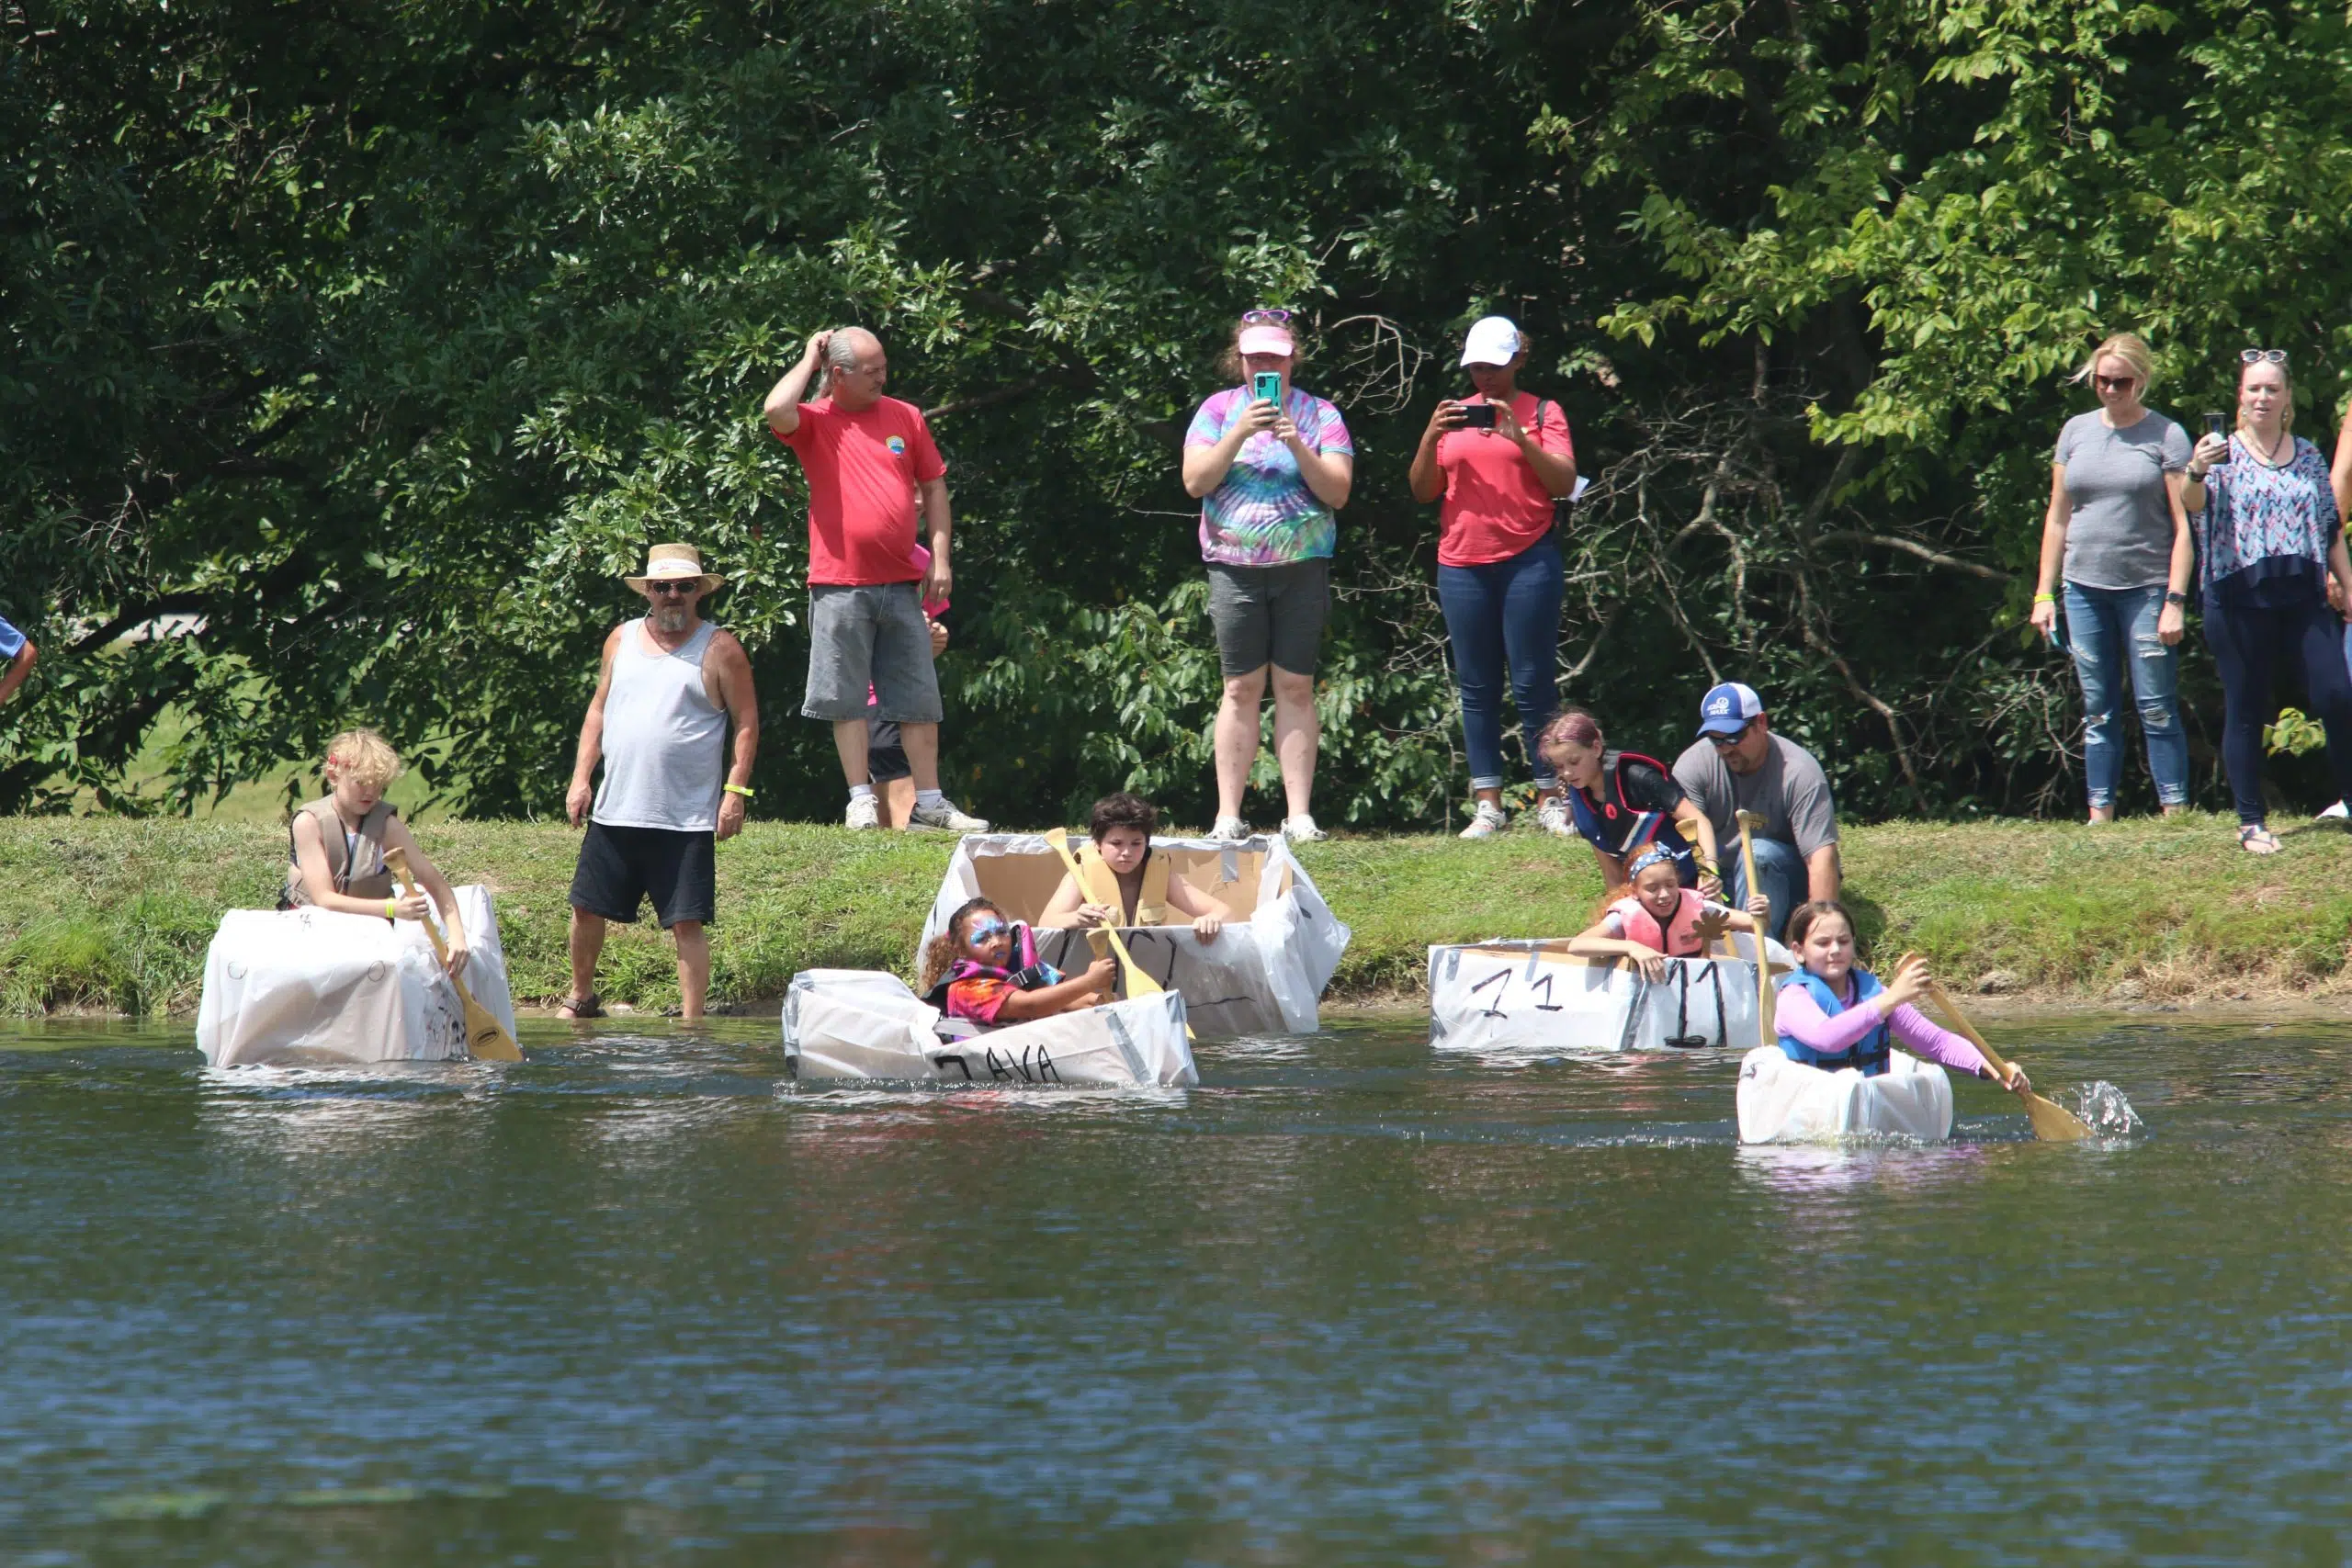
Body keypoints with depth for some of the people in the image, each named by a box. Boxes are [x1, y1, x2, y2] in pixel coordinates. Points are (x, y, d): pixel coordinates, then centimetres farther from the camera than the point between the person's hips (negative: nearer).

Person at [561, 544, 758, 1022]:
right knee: (586, 908, 9)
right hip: (614, 811, 4)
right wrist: (581, 777, 9)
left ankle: (692, 1019, -1)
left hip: (685, 820, -4)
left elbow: (747, 724, -2)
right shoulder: (622, 640, 12)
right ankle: (580, 997, 28)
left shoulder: (719, 650, -1)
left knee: (687, 923, -6)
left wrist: (735, 791, -10)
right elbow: (598, 710, 18)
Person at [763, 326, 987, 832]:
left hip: (901, 583, 3)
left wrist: (940, 557, 5)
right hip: (840, 585, -3)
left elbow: (934, 486, 14)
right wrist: (809, 360, -8)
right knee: (847, 699, 0)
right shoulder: (816, 422, -1)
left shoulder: (905, 417, 9)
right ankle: (861, 800, 5)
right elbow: (777, 410, -23)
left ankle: (929, 802, 10)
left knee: (919, 700, 5)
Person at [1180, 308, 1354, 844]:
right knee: (1241, 689, -1)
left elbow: (1337, 492, -3)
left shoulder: (1319, 415, 5)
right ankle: (1228, 815, 0)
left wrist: (1296, 445, -16)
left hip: (1302, 567, 0)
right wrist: (1241, 433, -14)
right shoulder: (1219, 410, 7)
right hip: (1235, 568, 0)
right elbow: (1195, 482, -4)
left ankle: (1300, 814, 0)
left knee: (1296, 688, -1)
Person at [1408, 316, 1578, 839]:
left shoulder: (1542, 413, 6)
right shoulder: (1454, 416, 15)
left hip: (1528, 561, -3)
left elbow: (1564, 483, -4)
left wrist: (1520, 438, -17)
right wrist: (1431, 437, -6)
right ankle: (1488, 804, 2)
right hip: (1462, 565, 3)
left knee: (1534, 683, -5)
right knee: (1476, 687, 2)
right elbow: (1422, 490, 11)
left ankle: (1551, 799, 0)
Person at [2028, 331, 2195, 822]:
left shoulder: (2165, 436, -2)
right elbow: (2058, 517, 15)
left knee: (2157, 709, -5)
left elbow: (2183, 525, -5)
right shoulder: (2077, 432, 10)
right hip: (2085, 588, 4)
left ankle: (2176, 815, -2)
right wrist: (2044, 594, 10)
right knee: (2097, 712, 7)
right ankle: (2100, 818, 9)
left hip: (2146, 588, -4)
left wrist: (2175, 600, -12)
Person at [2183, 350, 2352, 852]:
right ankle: (2250, 823, 6)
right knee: (2245, 712, 1)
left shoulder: (2309, 458, 12)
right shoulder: (2223, 454, 1)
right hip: (2239, 598, -3)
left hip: (2304, 597, 3)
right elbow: (2194, 504, -17)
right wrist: (2196, 473, -39)